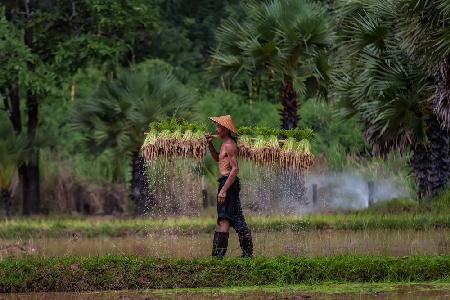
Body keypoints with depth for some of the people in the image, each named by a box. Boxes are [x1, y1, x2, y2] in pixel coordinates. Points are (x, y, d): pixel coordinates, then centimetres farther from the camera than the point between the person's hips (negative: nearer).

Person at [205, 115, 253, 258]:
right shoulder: (226, 143, 15)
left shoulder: (229, 145, -15)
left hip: (228, 182, -11)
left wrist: (224, 190, -25)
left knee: (224, 219, -13)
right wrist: (210, 144, 13)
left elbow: (235, 169, -21)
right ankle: (248, 253, 17)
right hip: (229, 183, 11)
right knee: (237, 220, 13)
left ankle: (218, 254, -18)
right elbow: (217, 159, 29)